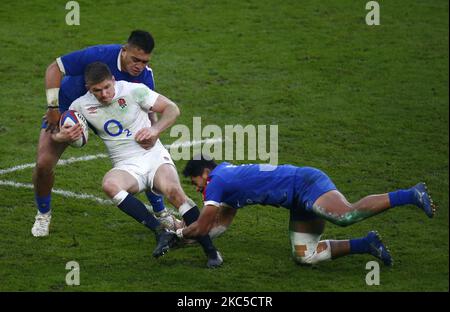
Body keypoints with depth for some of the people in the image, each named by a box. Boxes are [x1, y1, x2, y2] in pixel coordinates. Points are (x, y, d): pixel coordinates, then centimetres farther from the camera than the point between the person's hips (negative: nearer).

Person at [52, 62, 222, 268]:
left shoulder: (133, 91, -6)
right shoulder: (81, 106, 1)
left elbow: (172, 109, 0)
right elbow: (54, 133, 11)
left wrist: (155, 130, -17)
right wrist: (62, 136, -13)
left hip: (154, 156, -2)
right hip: (127, 167, 2)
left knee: (173, 190, -32)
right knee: (110, 185, -34)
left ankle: (210, 251, -23)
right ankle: (161, 233, -36)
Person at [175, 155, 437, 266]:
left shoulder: (215, 183, -6)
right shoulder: (227, 176, 22)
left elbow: (203, 227, -4)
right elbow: (220, 224, 32)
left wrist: (180, 233, 13)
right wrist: (185, 235, 30)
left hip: (305, 183, -10)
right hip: (301, 205, 10)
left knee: (346, 216, -33)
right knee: (304, 257, 2)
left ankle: (411, 195, -28)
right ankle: (366, 244, 3)